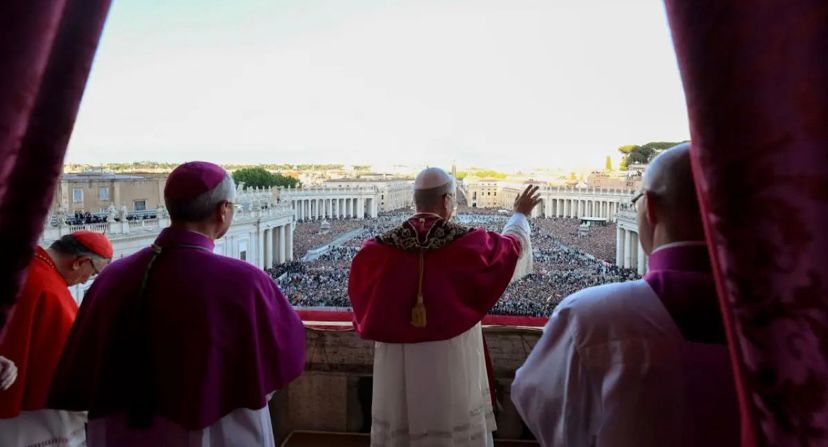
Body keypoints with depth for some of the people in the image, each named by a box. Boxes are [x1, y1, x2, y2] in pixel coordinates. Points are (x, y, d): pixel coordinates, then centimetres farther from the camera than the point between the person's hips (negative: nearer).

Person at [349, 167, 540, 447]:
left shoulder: (379, 249, -9)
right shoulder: (468, 243, -10)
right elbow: (512, 244, 10)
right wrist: (520, 215, 29)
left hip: (397, 368, 1)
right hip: (453, 364, -1)